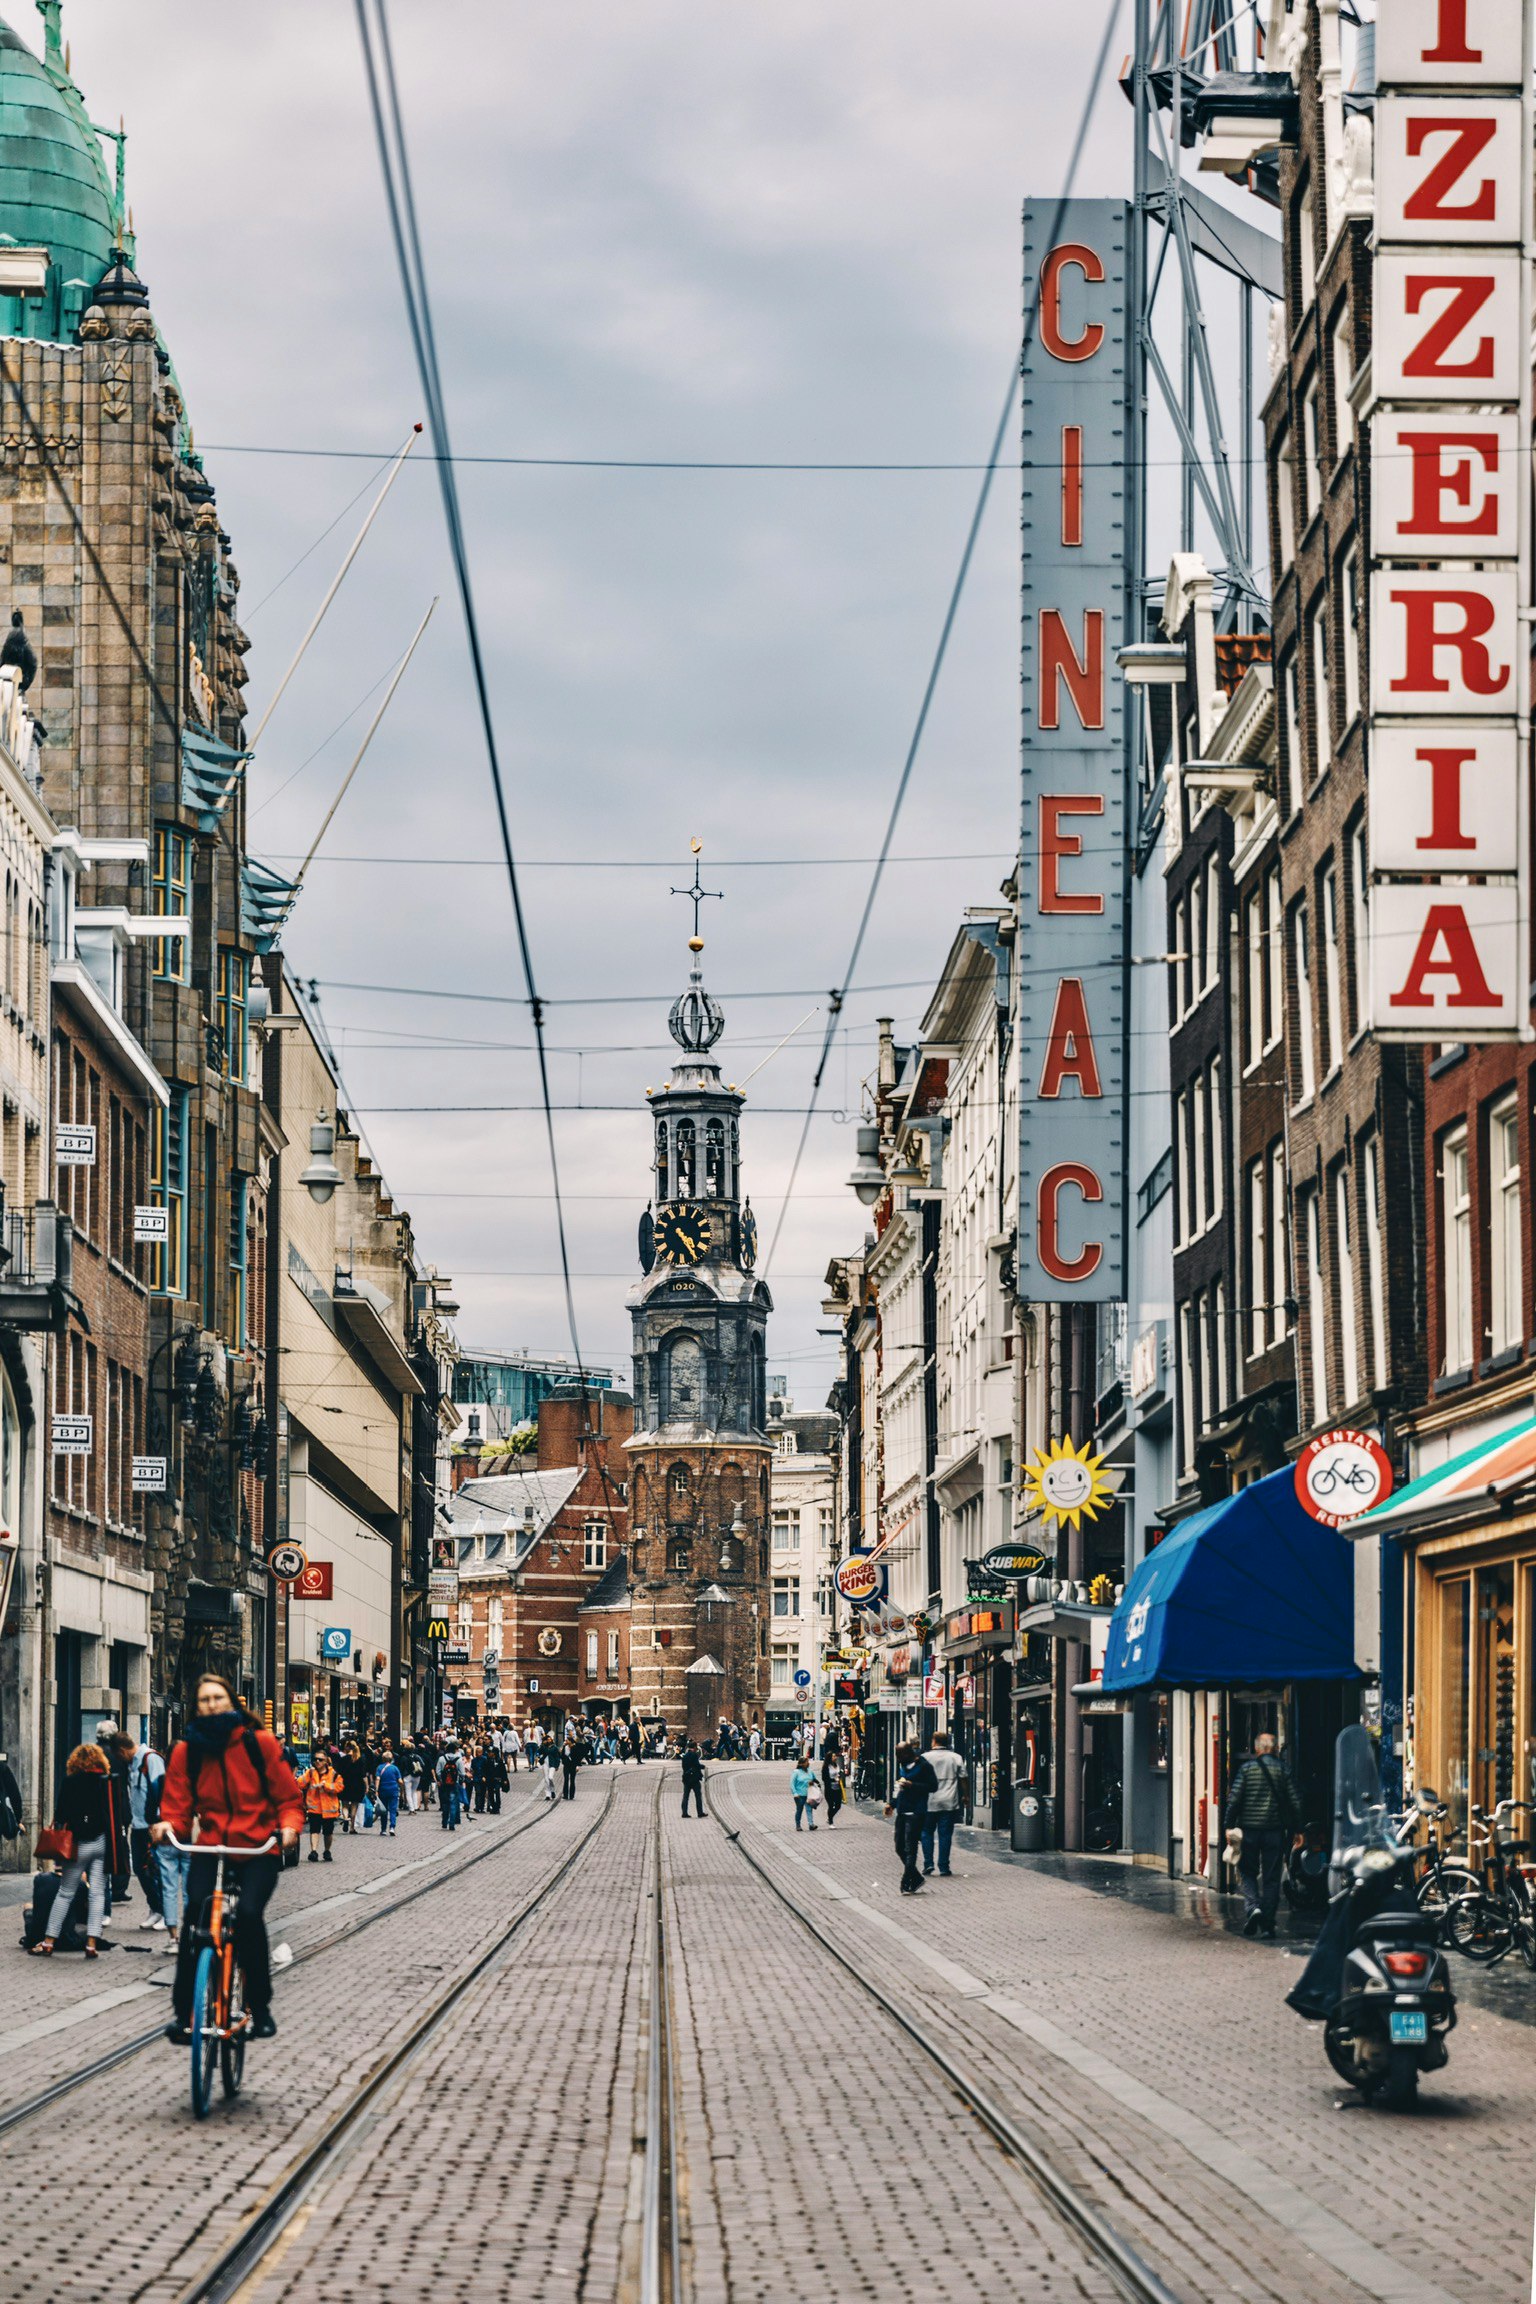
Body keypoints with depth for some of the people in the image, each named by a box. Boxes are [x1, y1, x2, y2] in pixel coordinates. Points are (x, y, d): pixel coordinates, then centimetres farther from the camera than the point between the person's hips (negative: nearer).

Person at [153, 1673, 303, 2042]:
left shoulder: (259, 1742, -1)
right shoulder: (187, 1751, 4)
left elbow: (288, 1797, 3)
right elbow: (178, 1806, 4)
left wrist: (289, 1826, -18)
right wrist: (169, 1824, -19)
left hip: (258, 1849, -2)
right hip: (209, 1848, 2)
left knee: (249, 1914, -25)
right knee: (196, 1913, -24)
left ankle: (260, 2007, -7)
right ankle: (183, 2011, -16)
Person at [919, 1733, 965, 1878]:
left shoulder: (925, 1758, -1)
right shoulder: (956, 1758, 3)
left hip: (929, 1802, -1)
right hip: (949, 1803, 1)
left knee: (927, 1833, 12)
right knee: (945, 1835, 4)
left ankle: (928, 1864, 1)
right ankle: (944, 1868, 3)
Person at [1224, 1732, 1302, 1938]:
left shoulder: (1247, 1768, 0)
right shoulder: (1283, 1769, 2)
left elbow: (1234, 1799, -6)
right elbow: (1294, 1803, 2)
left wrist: (1229, 1826, -2)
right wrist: (1296, 1829, 10)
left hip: (1249, 1829, -1)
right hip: (1275, 1831, 1)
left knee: (1248, 1873, 12)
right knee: (1271, 1878, 6)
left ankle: (1253, 1906, -13)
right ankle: (1268, 1924, 3)